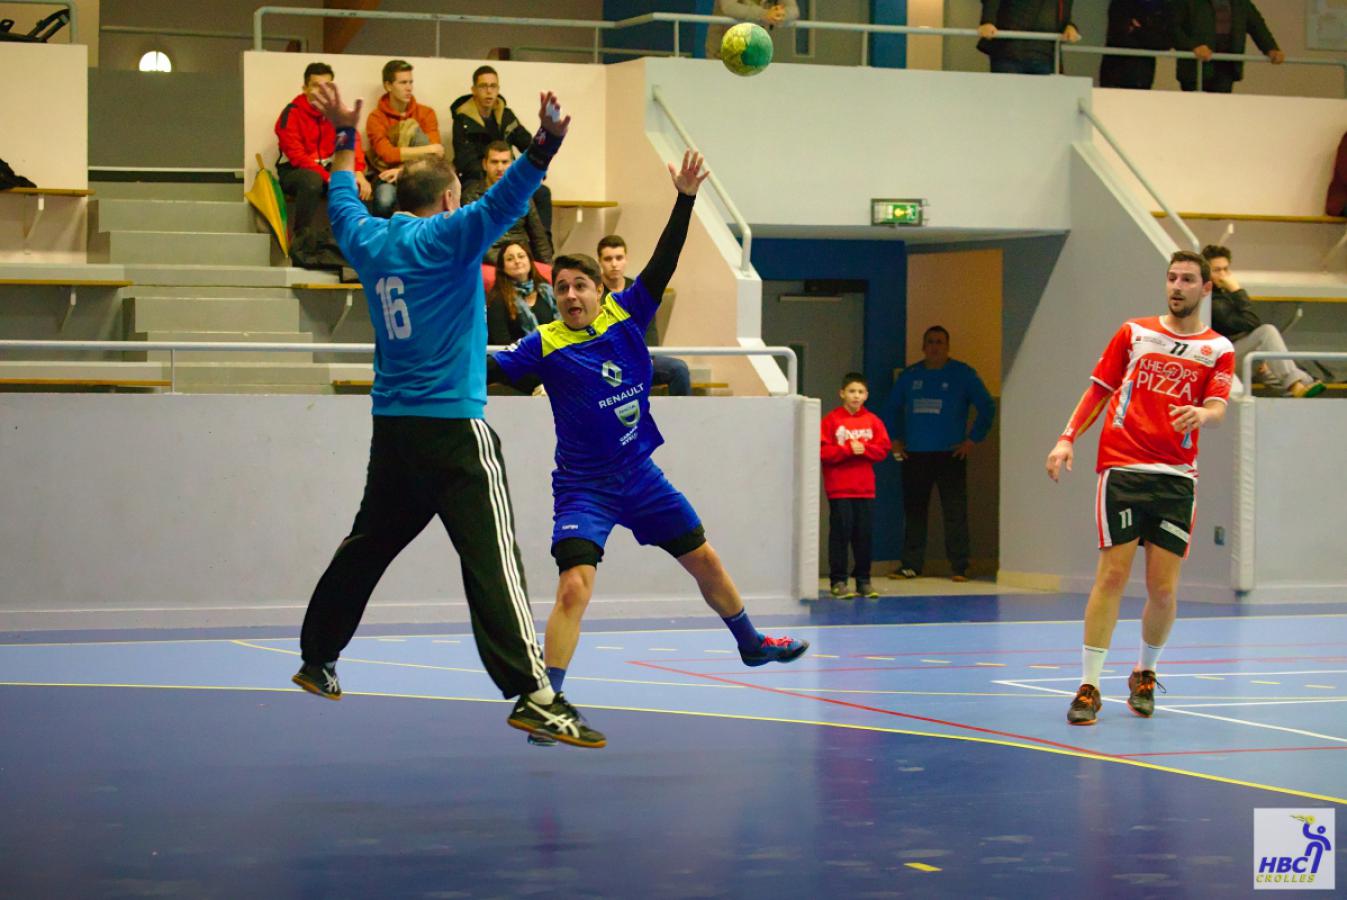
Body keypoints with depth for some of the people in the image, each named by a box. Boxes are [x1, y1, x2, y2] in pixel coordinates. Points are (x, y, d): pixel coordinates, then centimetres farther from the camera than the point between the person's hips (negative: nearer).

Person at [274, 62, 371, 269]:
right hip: (294, 172, -5)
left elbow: (353, 144, -3)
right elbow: (297, 156, -19)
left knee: (358, 185, -22)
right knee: (311, 181, -38)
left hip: (328, 168, 5)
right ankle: (301, 247, -29)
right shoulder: (292, 113, -13)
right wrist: (329, 177, -29)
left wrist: (358, 172, -23)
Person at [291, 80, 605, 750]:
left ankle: (317, 660, 33)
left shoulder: (370, 241, 11)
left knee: (367, 546, 22)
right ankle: (532, 694, -23)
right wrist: (544, 146, -38)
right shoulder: (445, 237, -8)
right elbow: (499, 204, -26)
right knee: (491, 559, -14)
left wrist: (346, 140, 46)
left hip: (392, 429, 7)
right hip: (453, 427, -7)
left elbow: (344, 201, 32)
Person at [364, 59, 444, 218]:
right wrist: (428, 149, -23)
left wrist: (403, 169, -22)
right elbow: (388, 154, -19)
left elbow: (435, 152, -8)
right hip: (388, 174, -2)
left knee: (413, 128, -24)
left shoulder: (426, 113, 1)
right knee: (384, 202, -40)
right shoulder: (376, 118, -6)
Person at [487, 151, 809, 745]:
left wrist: (685, 200, -9)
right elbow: (493, 369, -19)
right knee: (574, 588, -22)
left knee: (705, 561, 18)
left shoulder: (625, 316, -2)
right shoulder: (546, 346, -11)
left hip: (640, 475, 5)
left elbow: (662, 265, -3)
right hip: (584, 488, -4)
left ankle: (751, 644, 41)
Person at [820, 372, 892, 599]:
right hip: (839, 489, -3)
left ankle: (863, 581, 12)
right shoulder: (831, 420, -3)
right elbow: (823, 451, -9)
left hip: (865, 489, 3)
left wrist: (864, 449, -13)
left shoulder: (872, 421, 7)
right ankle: (838, 581, 2)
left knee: (864, 534, 5)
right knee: (840, 533, -3)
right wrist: (848, 449, -17)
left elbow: (883, 449, 3)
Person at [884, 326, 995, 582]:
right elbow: (892, 408, 22)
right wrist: (895, 440, 12)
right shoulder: (910, 375, 11)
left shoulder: (963, 374, 2)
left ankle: (959, 567, -3)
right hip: (914, 455, 3)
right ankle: (911, 564, 10)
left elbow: (987, 408, 2)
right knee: (913, 511, 4)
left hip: (951, 455, -3)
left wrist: (972, 440, -4)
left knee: (955, 512, -6)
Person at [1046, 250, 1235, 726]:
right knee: (1112, 576, -9)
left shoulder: (1218, 349, 9)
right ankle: (1088, 686, -7)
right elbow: (1099, 390, 14)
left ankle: (1144, 674, 24)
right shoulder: (1134, 333, 11)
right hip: (1122, 468, -1)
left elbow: (1217, 407, -4)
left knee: (1163, 589, 0)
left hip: (1176, 477, 1)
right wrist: (1068, 438, 2)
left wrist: (1202, 414, -28)